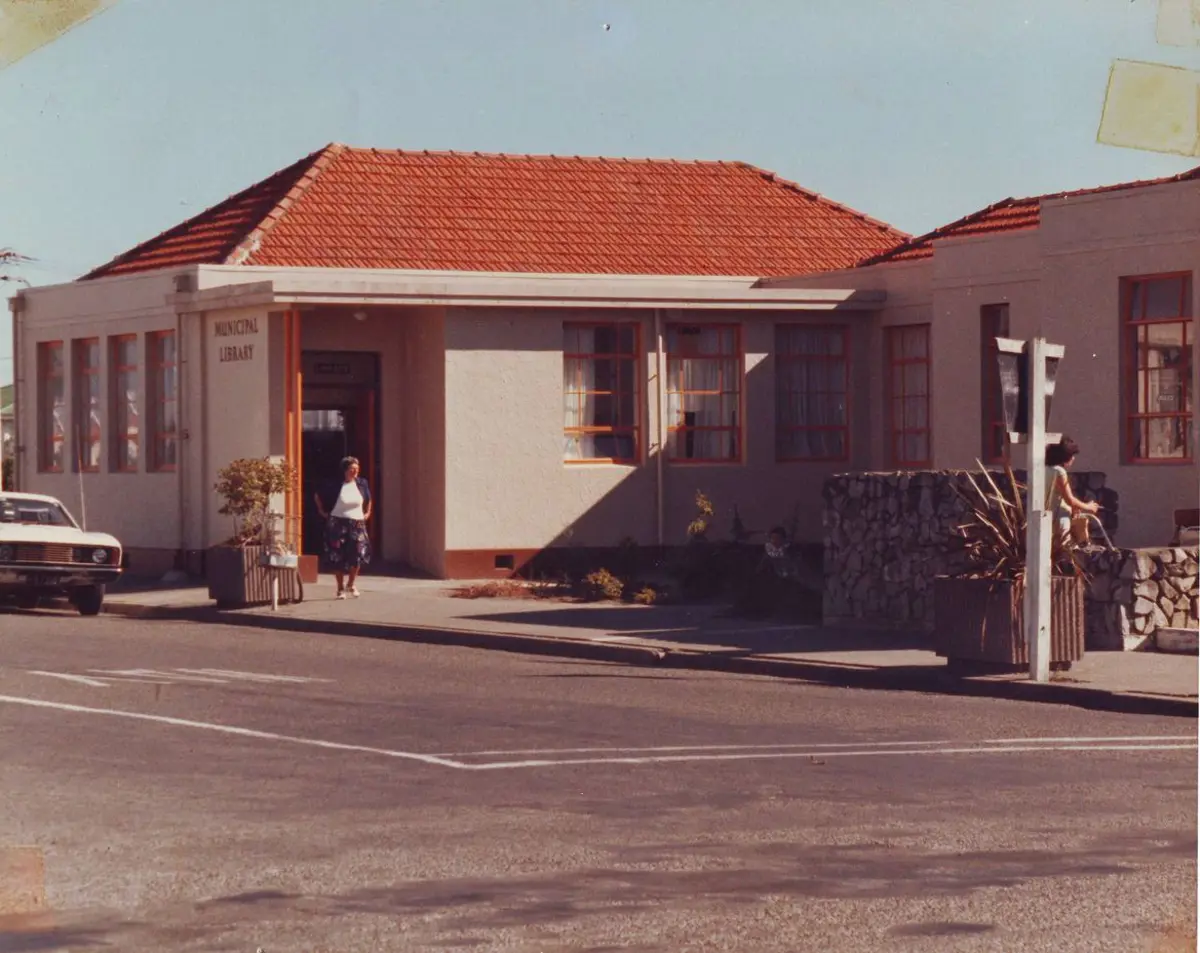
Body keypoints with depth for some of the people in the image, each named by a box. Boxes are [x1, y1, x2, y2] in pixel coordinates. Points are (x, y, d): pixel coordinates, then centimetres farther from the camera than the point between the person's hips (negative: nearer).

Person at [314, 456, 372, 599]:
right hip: (338, 524, -2)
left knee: (358, 553, -11)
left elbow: (368, 499, 24)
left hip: (356, 523, 2)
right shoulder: (336, 485, -6)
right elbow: (318, 496, 8)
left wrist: (367, 513, 16)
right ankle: (341, 588, 11)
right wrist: (322, 512, 5)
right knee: (338, 557, -1)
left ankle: (351, 584, 10)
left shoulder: (362, 484, 3)